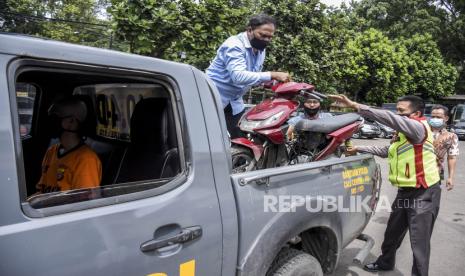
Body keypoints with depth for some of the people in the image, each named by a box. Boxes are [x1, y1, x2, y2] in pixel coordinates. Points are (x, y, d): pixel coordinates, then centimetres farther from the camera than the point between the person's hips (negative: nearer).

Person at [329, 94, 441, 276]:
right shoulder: (401, 134, 11)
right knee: (392, 233, 21)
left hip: (424, 194, -9)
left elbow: (390, 119, -34)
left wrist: (356, 106, -39)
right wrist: (359, 149, 18)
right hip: (405, 191, 9)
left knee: (419, 242, 0)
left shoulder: (419, 127, -18)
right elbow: (386, 151, 25)